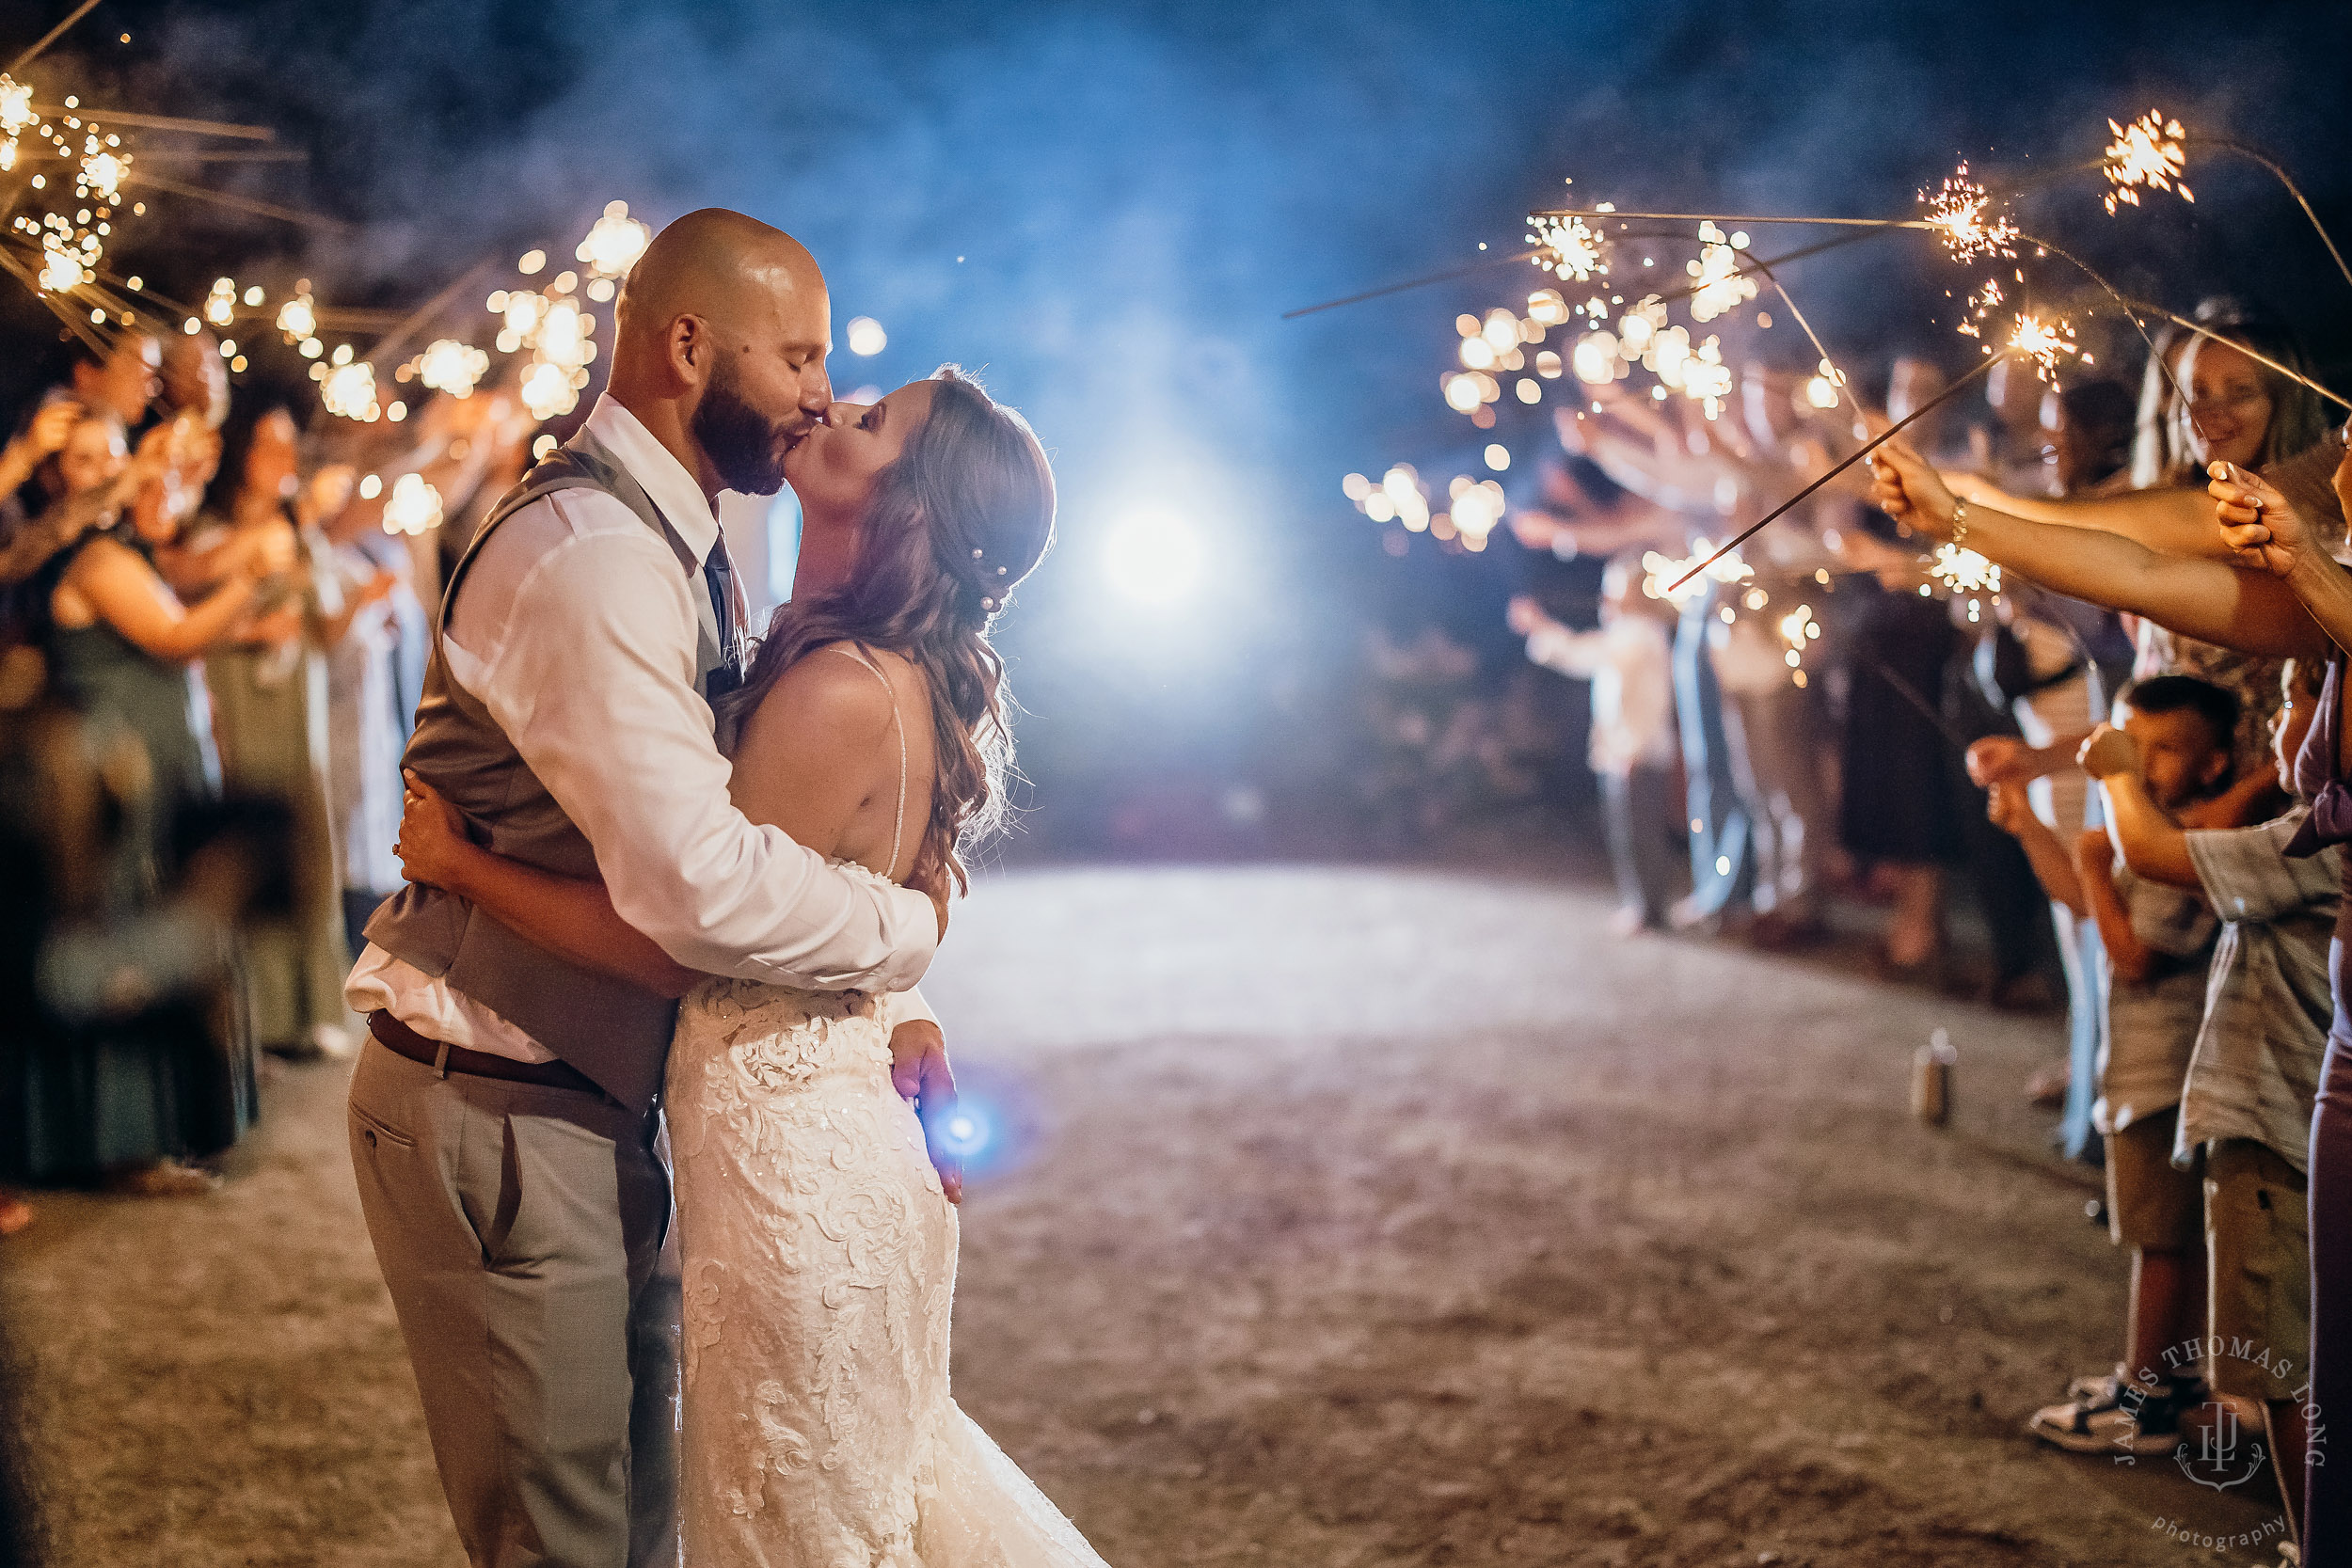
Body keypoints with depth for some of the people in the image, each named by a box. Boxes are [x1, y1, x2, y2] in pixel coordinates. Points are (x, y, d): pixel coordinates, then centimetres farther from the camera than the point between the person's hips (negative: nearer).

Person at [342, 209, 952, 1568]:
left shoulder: (684, 550, 13)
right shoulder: (587, 556, -23)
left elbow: (752, 811, 17)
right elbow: (694, 883, -33)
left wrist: (883, 1008, 4)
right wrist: (908, 931, -16)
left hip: (600, 1106, 10)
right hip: (500, 1122, -10)